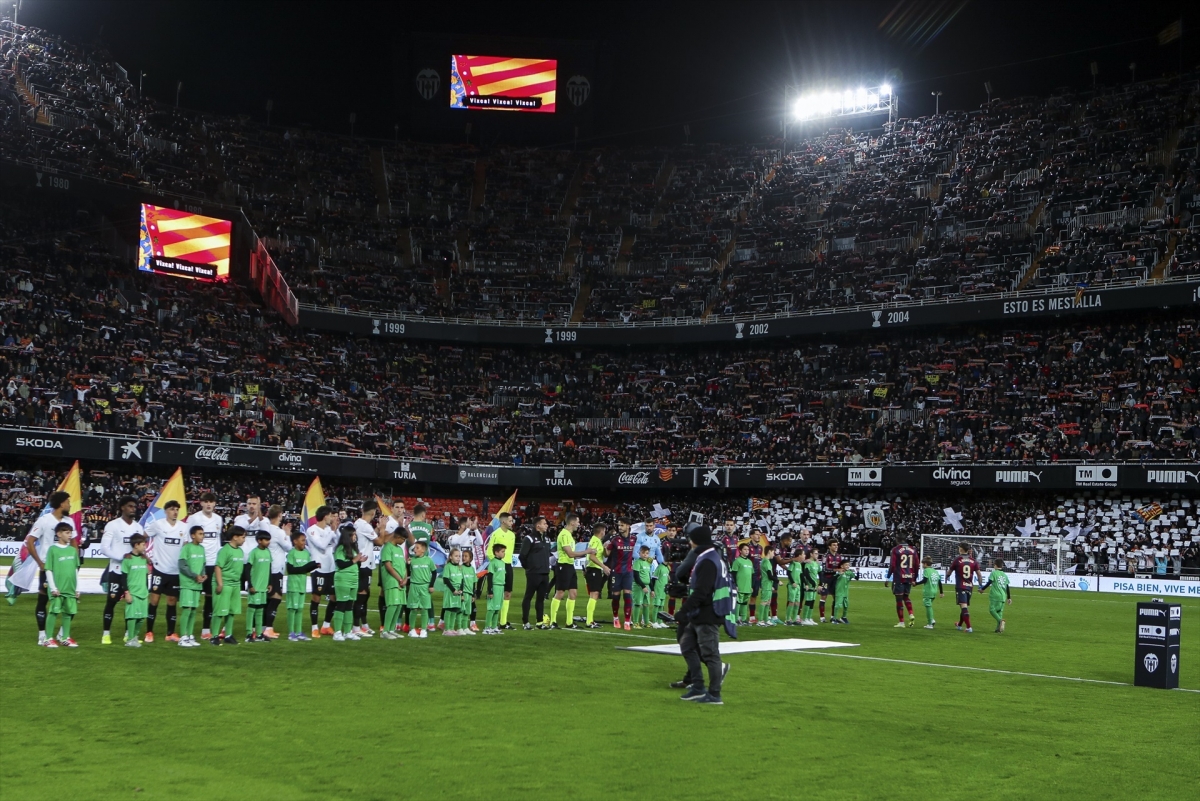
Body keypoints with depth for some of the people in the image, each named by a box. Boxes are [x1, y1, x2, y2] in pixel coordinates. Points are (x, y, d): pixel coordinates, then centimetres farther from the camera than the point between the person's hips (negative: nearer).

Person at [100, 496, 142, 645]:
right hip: (116, 570, -5)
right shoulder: (112, 525, -8)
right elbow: (104, 548, -13)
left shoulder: (138, 527, 10)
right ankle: (106, 634, 7)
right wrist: (123, 556, -23)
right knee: (111, 601, -2)